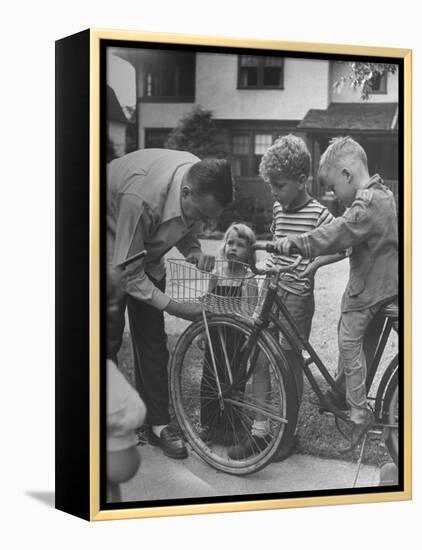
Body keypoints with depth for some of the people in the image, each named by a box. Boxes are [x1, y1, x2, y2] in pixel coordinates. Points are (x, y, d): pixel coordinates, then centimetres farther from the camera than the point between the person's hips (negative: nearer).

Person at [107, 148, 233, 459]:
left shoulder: (203, 182, -22)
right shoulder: (141, 197, -42)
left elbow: (187, 230, -1)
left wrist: (195, 253, -23)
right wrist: (174, 307, -31)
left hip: (147, 252, 6)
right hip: (114, 254, -5)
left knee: (152, 340, 3)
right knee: (110, 336, -5)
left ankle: (158, 424, 10)